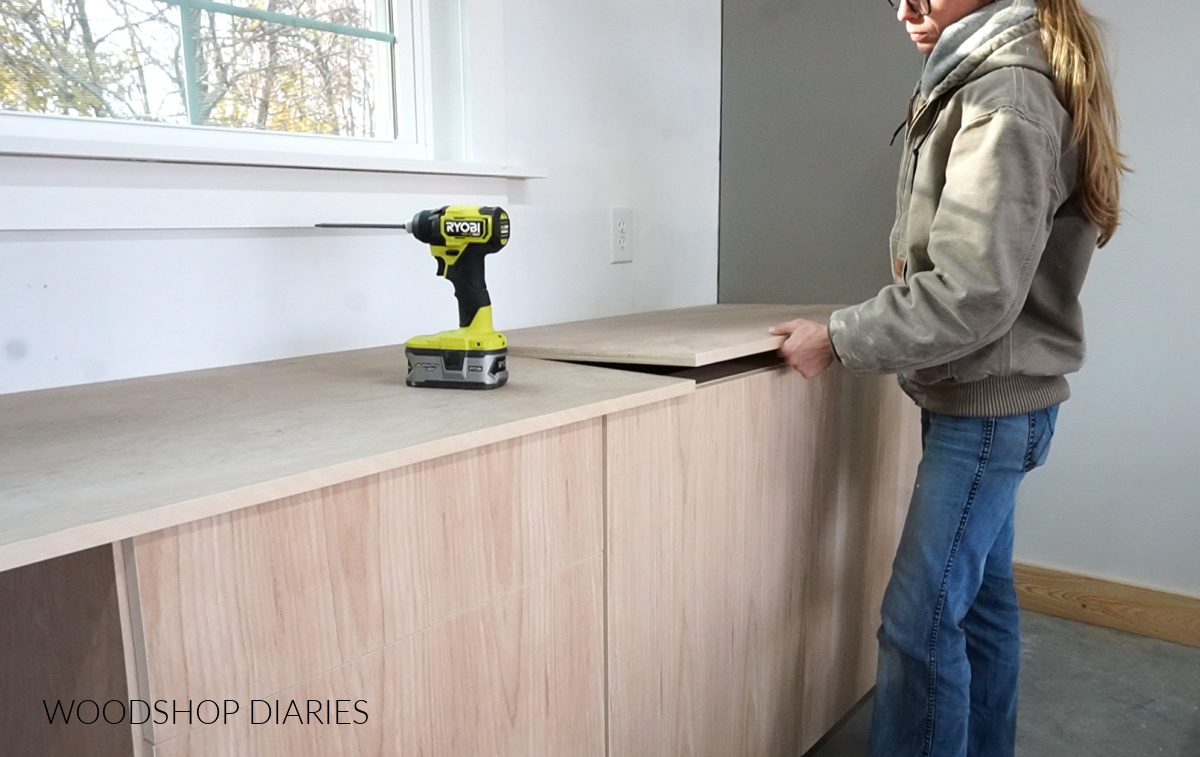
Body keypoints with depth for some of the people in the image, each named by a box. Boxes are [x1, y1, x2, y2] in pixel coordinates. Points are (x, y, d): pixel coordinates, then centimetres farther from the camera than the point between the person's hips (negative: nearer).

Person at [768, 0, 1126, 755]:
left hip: (988, 406, -9)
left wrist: (838, 338, -17)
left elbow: (972, 292, -23)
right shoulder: (986, 84, 15)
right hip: (984, 400, 10)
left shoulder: (1005, 98, -16)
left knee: (921, 621, -5)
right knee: (980, 599, 17)